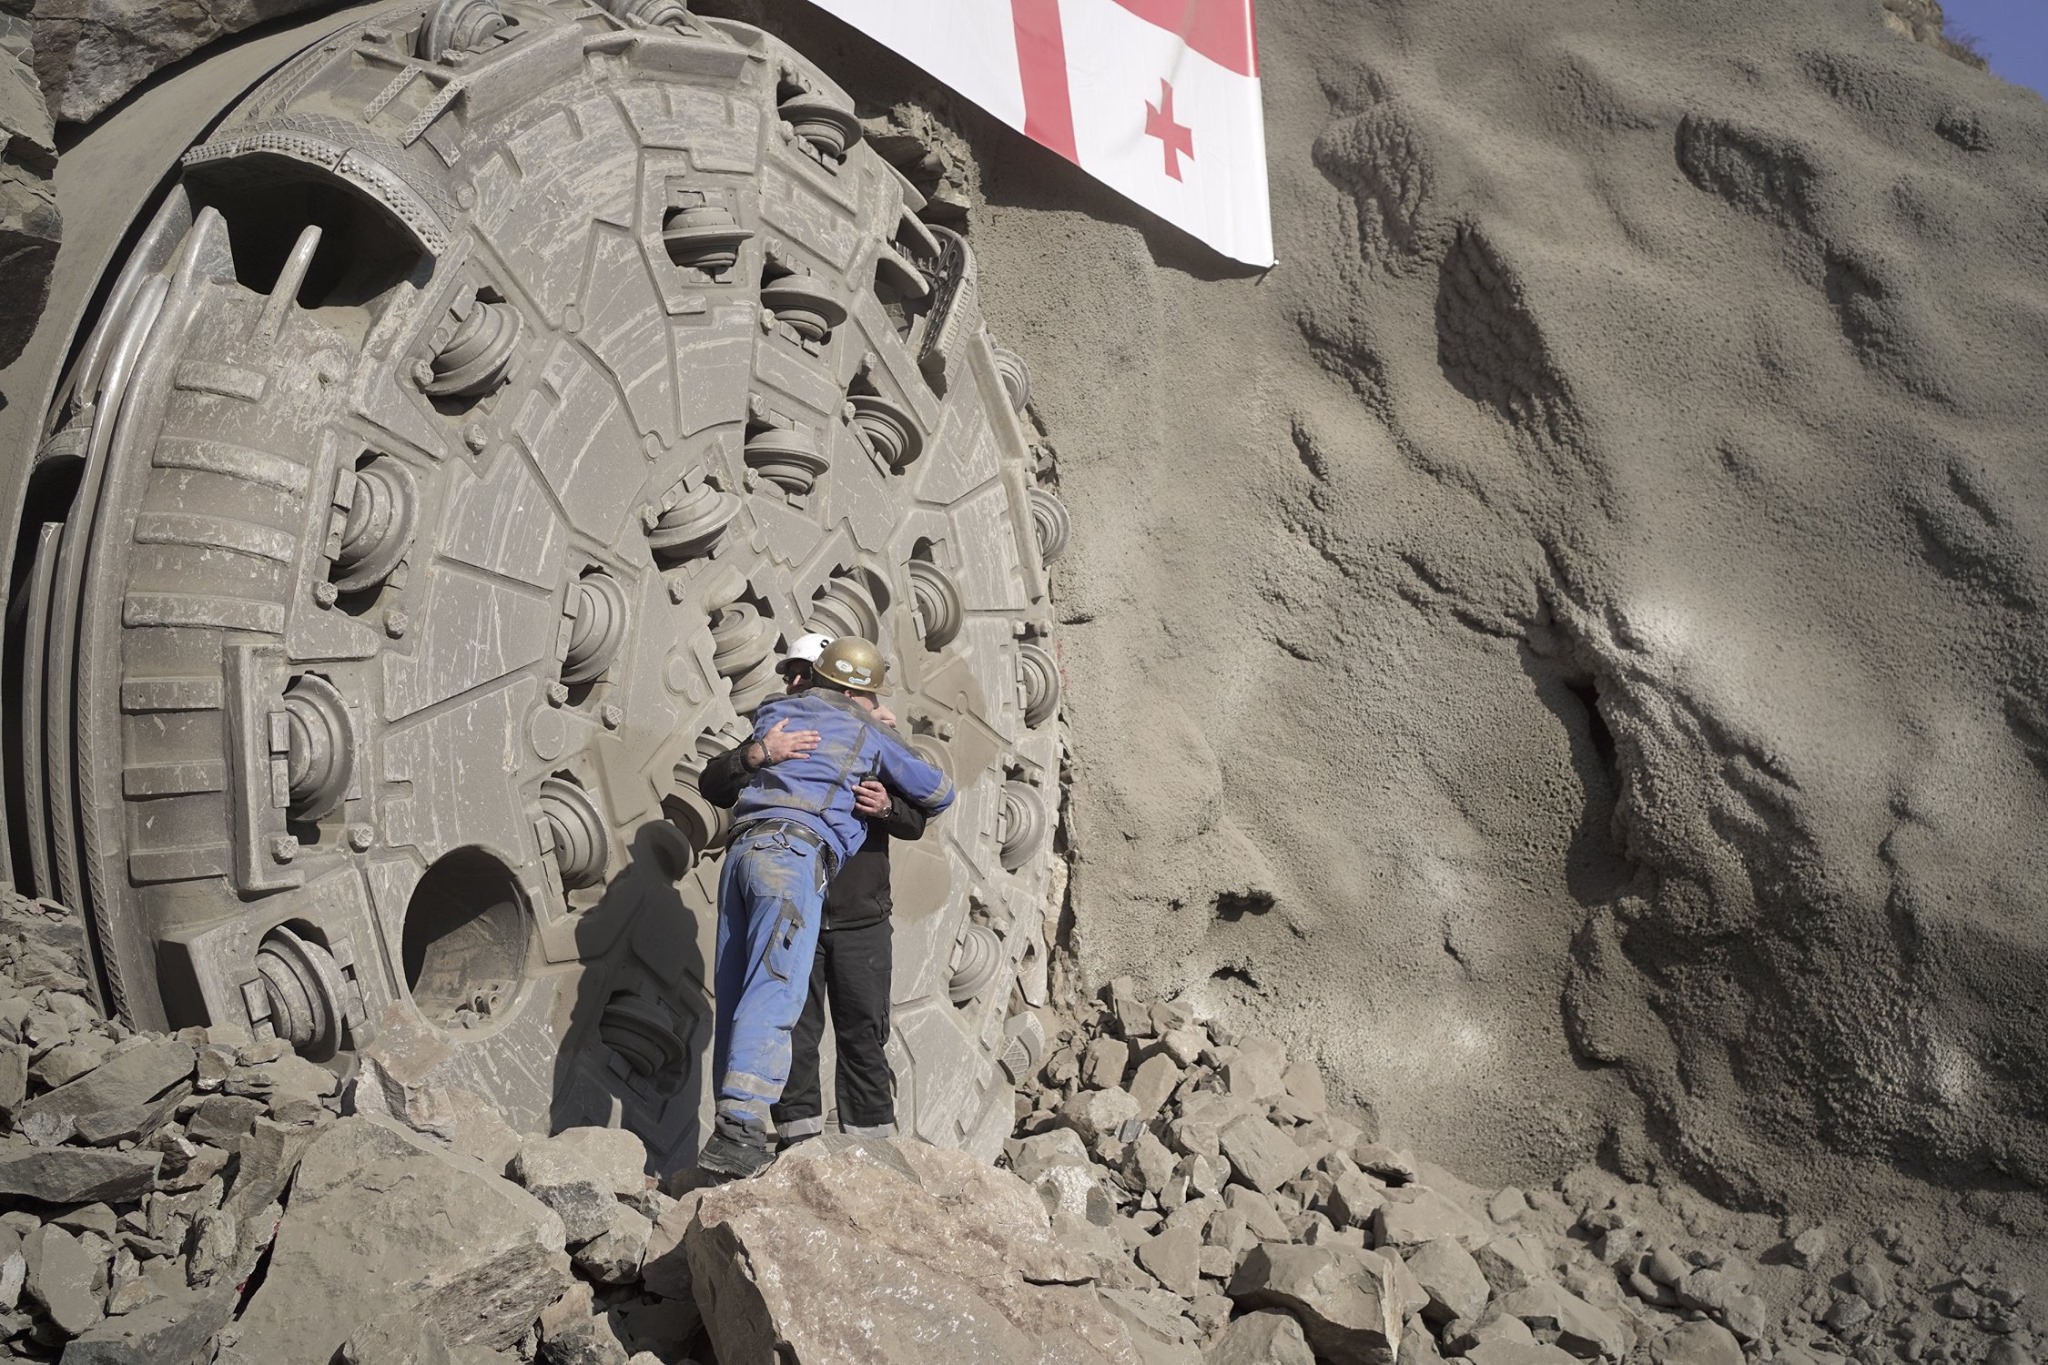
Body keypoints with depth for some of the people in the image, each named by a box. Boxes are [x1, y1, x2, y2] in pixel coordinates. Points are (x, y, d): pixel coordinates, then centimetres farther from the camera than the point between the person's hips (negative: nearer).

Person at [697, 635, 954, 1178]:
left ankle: (735, 1128, 7)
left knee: (736, 996, 7)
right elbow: (938, 792, 21)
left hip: (742, 849, 6)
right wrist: (907, 810, 44)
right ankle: (737, 1128, -28)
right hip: (793, 854, -6)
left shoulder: (776, 712, 24)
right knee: (774, 991, -15)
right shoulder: (869, 735, 12)